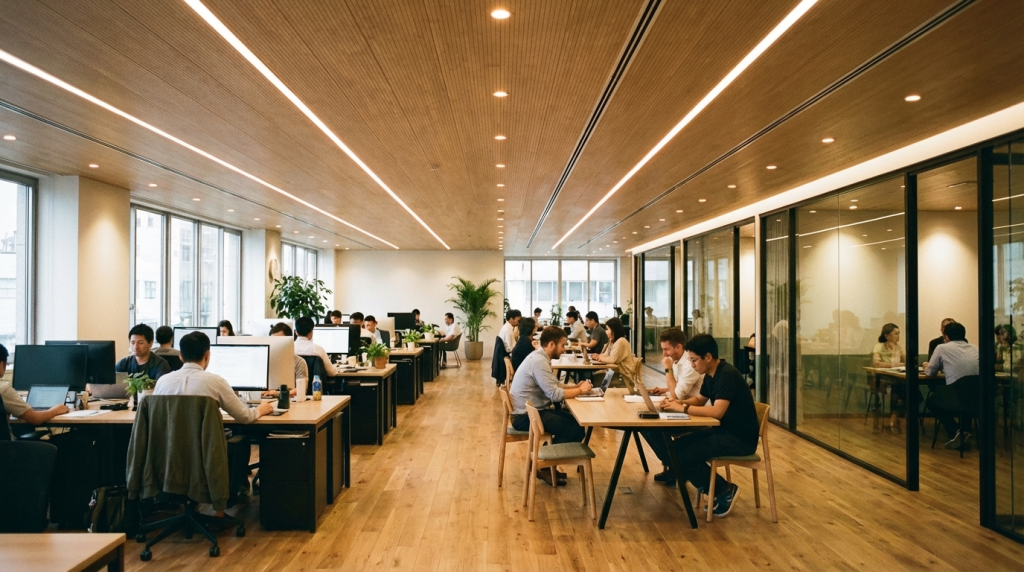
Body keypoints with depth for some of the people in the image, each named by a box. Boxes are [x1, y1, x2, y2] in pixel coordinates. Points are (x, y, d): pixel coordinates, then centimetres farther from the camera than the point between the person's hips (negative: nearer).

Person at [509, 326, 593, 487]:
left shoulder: (539, 357, 10)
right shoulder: (539, 361, -21)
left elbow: (552, 387, 13)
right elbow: (554, 394, -25)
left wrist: (576, 387, 0)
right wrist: (580, 390, -12)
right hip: (526, 416, -10)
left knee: (574, 419, 9)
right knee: (576, 428, -12)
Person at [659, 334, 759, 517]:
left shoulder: (727, 375, -22)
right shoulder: (711, 375, 6)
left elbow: (717, 411, -32)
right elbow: (700, 400, 20)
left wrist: (682, 408, -25)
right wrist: (677, 403, 0)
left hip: (740, 438, -9)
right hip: (724, 430, 9)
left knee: (682, 456, -17)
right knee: (677, 447, 1)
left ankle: (725, 490, 3)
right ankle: (718, 489, 10)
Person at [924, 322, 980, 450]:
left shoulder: (942, 348, 3)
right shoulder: (975, 348, 15)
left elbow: (930, 372, 13)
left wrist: (927, 366, 37)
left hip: (956, 400, -5)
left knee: (932, 400, 26)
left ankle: (956, 432, 7)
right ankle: (963, 432, 23)